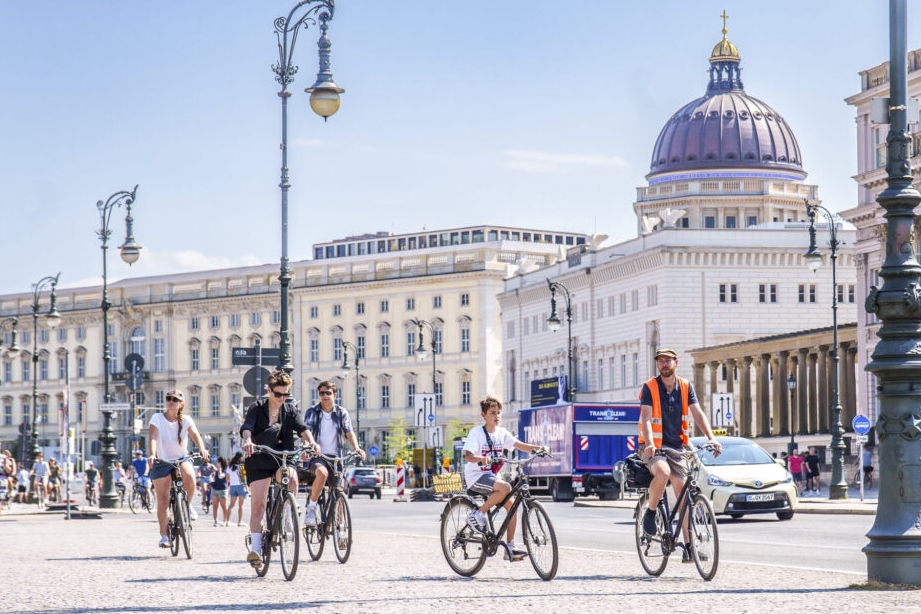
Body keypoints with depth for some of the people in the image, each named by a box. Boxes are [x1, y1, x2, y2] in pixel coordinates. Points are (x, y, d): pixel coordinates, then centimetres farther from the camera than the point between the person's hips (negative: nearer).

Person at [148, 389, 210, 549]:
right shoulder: (157, 418, -8)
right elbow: (152, 437, -20)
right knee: (162, 498, -5)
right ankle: (164, 535, 3)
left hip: (182, 459, 0)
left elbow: (195, 434, -19)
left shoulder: (186, 420, -4)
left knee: (189, 476, -33)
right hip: (162, 462, 0)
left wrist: (202, 450, -39)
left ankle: (188, 504, -4)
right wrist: (151, 454, -38)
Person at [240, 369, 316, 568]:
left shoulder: (290, 409, 2)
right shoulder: (257, 408, -5)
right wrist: (247, 441, -45)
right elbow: (247, 427, -22)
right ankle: (255, 548, -4)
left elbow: (302, 428, -13)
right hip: (259, 460, -1)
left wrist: (310, 441, -35)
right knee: (258, 504, -8)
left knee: (291, 478, -32)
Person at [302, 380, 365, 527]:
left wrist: (356, 448, -24)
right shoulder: (312, 412, 1)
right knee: (322, 473, -36)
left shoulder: (341, 412, 8)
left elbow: (349, 432, -4)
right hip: (317, 456, -3)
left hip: (335, 456, 3)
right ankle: (311, 507, -20)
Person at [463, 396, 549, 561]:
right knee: (505, 487, -31)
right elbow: (467, 455, -23)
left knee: (511, 503, -8)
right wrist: (482, 458, -44)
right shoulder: (476, 433, -12)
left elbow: (519, 445, -2)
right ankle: (478, 514, -15)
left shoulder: (502, 433, 6)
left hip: (493, 476, 7)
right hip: (476, 477, -7)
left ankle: (510, 548, -1)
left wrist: (538, 448, -18)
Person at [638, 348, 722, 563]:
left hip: (676, 446, 4)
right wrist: (649, 444, -34)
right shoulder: (649, 387, -7)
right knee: (662, 472, -35)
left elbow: (697, 413, -4)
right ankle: (650, 512, -10)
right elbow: (646, 418, -18)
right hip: (654, 446, -4)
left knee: (683, 492, -5)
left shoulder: (685, 387, 4)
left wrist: (711, 438, -19)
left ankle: (688, 545, -1)